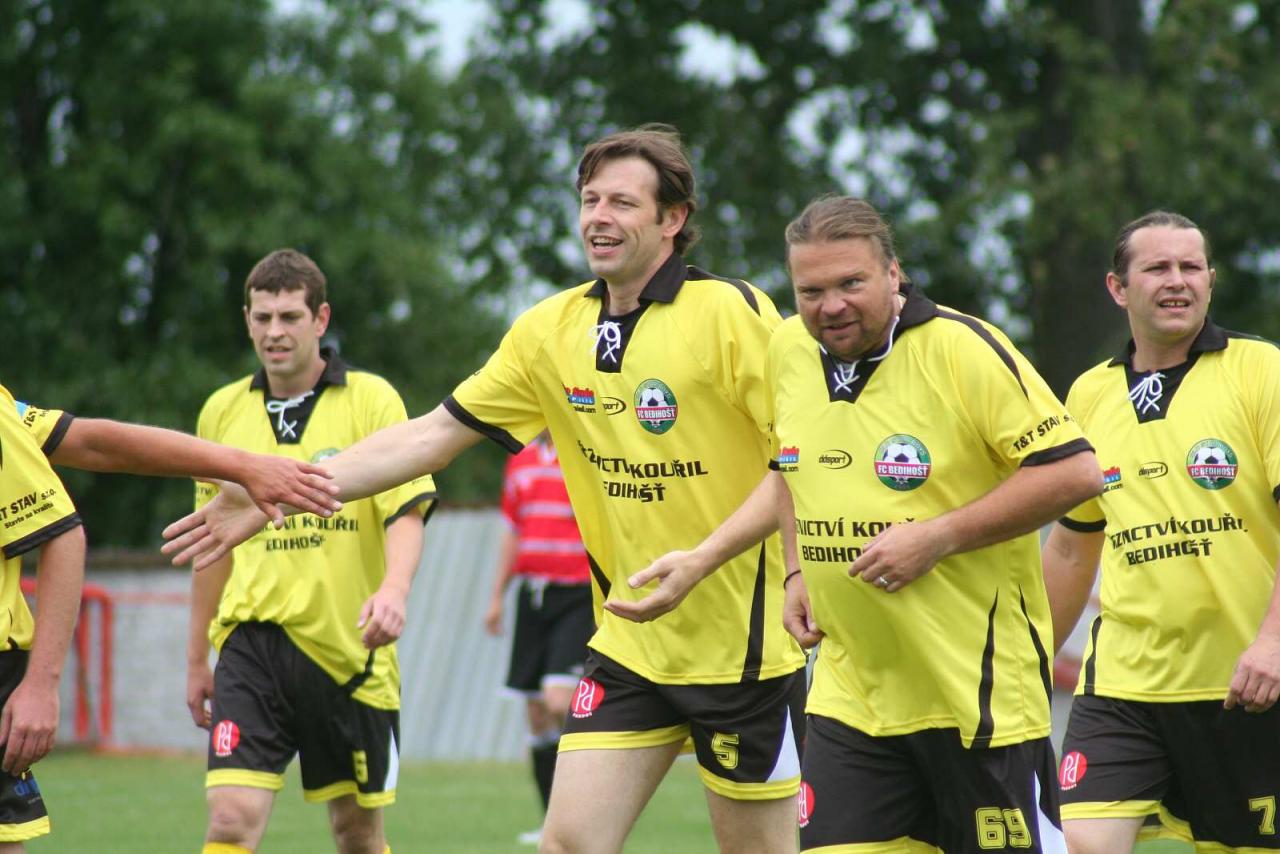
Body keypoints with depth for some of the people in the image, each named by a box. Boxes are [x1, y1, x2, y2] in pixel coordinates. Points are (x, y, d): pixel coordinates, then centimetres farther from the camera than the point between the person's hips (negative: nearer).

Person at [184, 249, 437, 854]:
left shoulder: (370, 400, -2)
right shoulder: (222, 412, 9)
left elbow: (406, 512, -9)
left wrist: (393, 589, -29)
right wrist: (196, 657, 20)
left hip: (348, 646, -2)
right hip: (252, 640, 2)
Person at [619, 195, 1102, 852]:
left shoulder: (963, 350, -14)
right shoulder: (788, 350, 5)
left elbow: (1075, 472, -16)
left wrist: (936, 537, -18)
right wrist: (800, 570, 11)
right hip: (850, 693, 5)